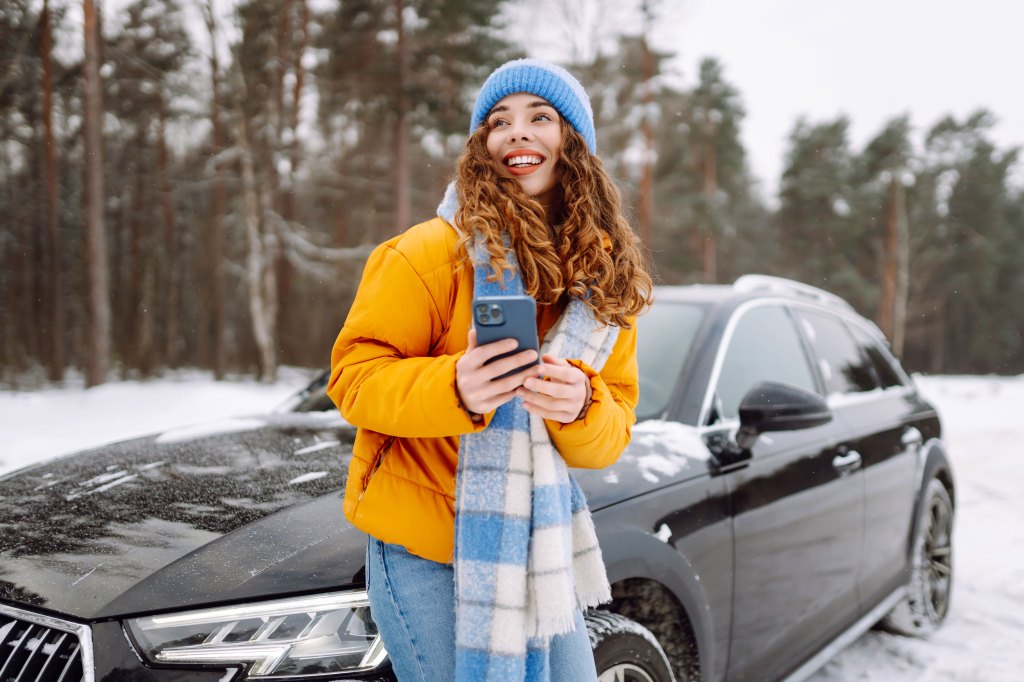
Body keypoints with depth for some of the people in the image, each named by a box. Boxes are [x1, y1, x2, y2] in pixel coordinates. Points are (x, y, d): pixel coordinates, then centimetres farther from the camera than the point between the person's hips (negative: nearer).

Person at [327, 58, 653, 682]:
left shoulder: (607, 280, 4)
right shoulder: (434, 250, -12)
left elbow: (613, 432, 2)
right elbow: (353, 376, -12)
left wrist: (580, 408, -21)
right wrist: (453, 388, -31)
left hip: (536, 546, 6)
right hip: (424, 548, -5)